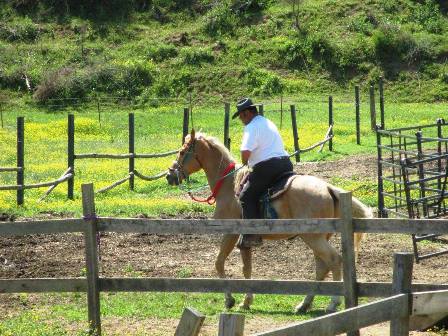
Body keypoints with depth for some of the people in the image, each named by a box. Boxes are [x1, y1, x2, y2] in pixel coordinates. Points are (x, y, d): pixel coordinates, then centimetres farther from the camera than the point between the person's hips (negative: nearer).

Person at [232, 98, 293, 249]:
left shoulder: (252, 127, -6)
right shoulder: (269, 123, 24)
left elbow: (245, 152, -19)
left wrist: (244, 163, 3)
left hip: (266, 167, -9)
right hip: (285, 164, 9)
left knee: (246, 197, -7)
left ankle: (251, 235, -17)